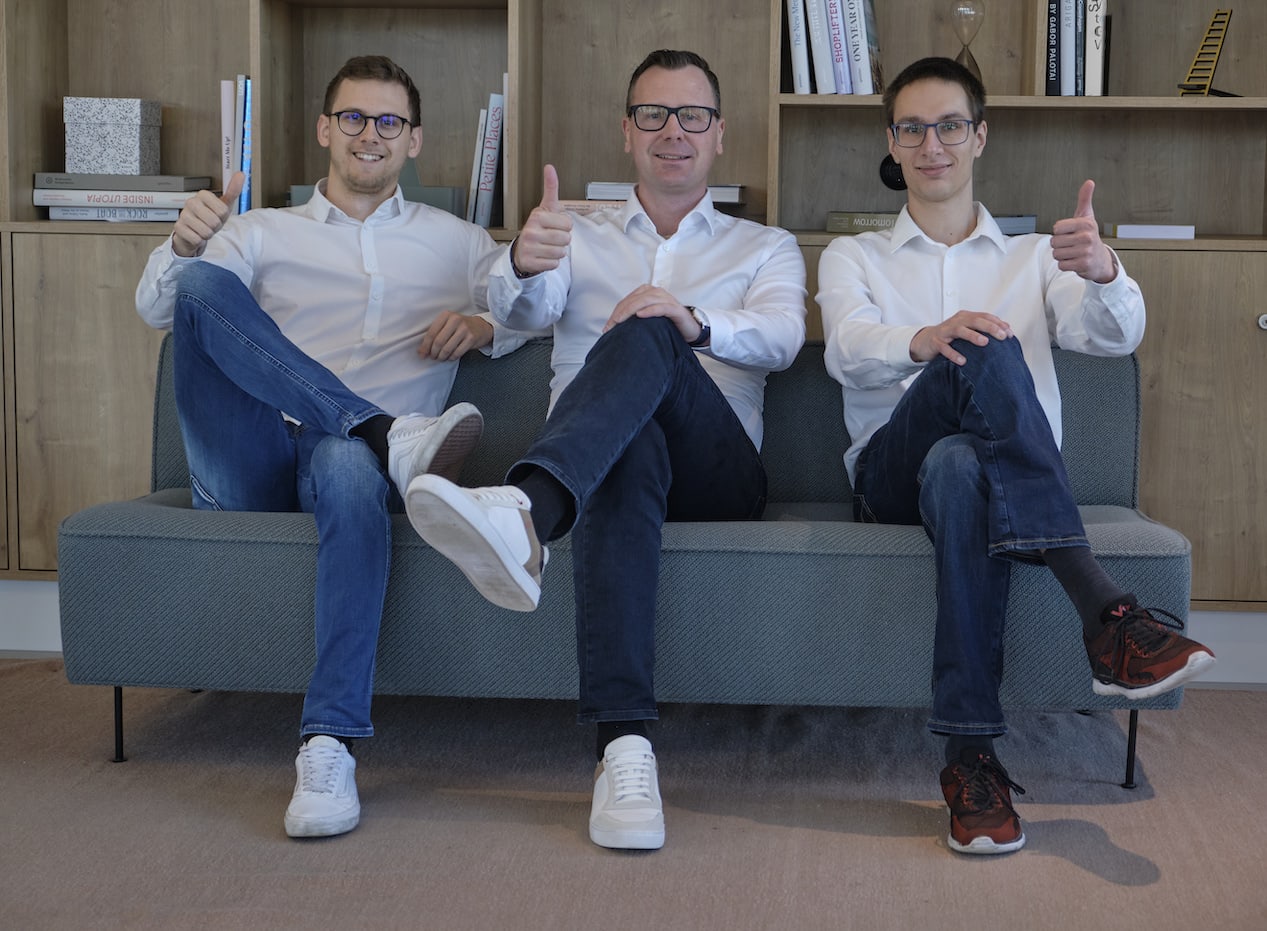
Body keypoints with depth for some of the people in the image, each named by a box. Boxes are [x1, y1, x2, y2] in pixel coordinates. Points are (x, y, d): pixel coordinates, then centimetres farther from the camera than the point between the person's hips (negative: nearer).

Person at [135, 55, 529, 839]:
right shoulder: (263, 233, 24)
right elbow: (156, 310, 10)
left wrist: (485, 325, -4)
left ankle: (330, 745, -46)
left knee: (349, 467, -41)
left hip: (346, 452, -1)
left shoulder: (456, 243, 27)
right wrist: (185, 246, -13)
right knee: (205, 283, -24)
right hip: (249, 468, 1)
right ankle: (393, 436, -36)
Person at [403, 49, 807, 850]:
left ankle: (524, 513, -64)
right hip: (605, 455, 0)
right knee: (629, 444, -40)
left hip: (715, 472, 0)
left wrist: (695, 323, -24)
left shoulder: (766, 248, 24)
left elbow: (781, 338, -1)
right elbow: (523, 310, 1)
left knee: (645, 337, -32)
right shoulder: (579, 238, 26)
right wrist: (523, 264, -26)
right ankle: (625, 746, -55)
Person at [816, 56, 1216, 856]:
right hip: (891, 473, -1)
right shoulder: (854, 257, 22)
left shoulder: (1034, 257, 24)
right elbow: (848, 351, -3)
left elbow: (1115, 337, 2)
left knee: (959, 469, -39)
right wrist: (927, 341, -28)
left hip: (1012, 482, 1)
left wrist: (1103, 274, -25)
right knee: (984, 353, -34)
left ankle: (973, 756, -43)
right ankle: (1104, 609, -46)